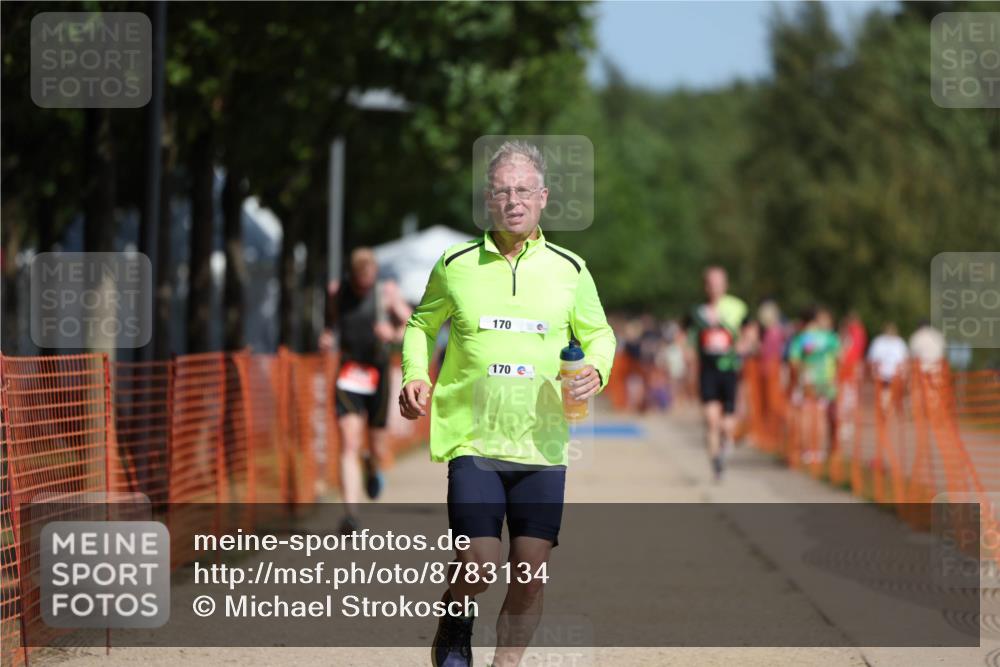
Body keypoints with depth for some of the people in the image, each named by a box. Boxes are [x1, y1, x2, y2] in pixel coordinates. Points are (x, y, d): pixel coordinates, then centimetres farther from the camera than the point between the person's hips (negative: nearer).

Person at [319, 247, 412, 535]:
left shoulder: (388, 292, -2)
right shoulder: (337, 292, 3)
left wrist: (394, 334, -23)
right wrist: (326, 337, -1)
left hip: (377, 376, 0)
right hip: (348, 378, 0)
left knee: (377, 450, 11)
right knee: (349, 446, -14)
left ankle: (371, 467, 50)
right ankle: (351, 514, -21)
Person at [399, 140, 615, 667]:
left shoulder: (569, 269, 5)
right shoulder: (456, 265, 3)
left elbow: (598, 333, 18)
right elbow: (422, 324, 18)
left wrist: (596, 370, -4)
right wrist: (415, 376, 0)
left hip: (542, 445, 2)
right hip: (473, 440, -2)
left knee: (531, 574, 0)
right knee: (479, 566, -11)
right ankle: (455, 622, 22)